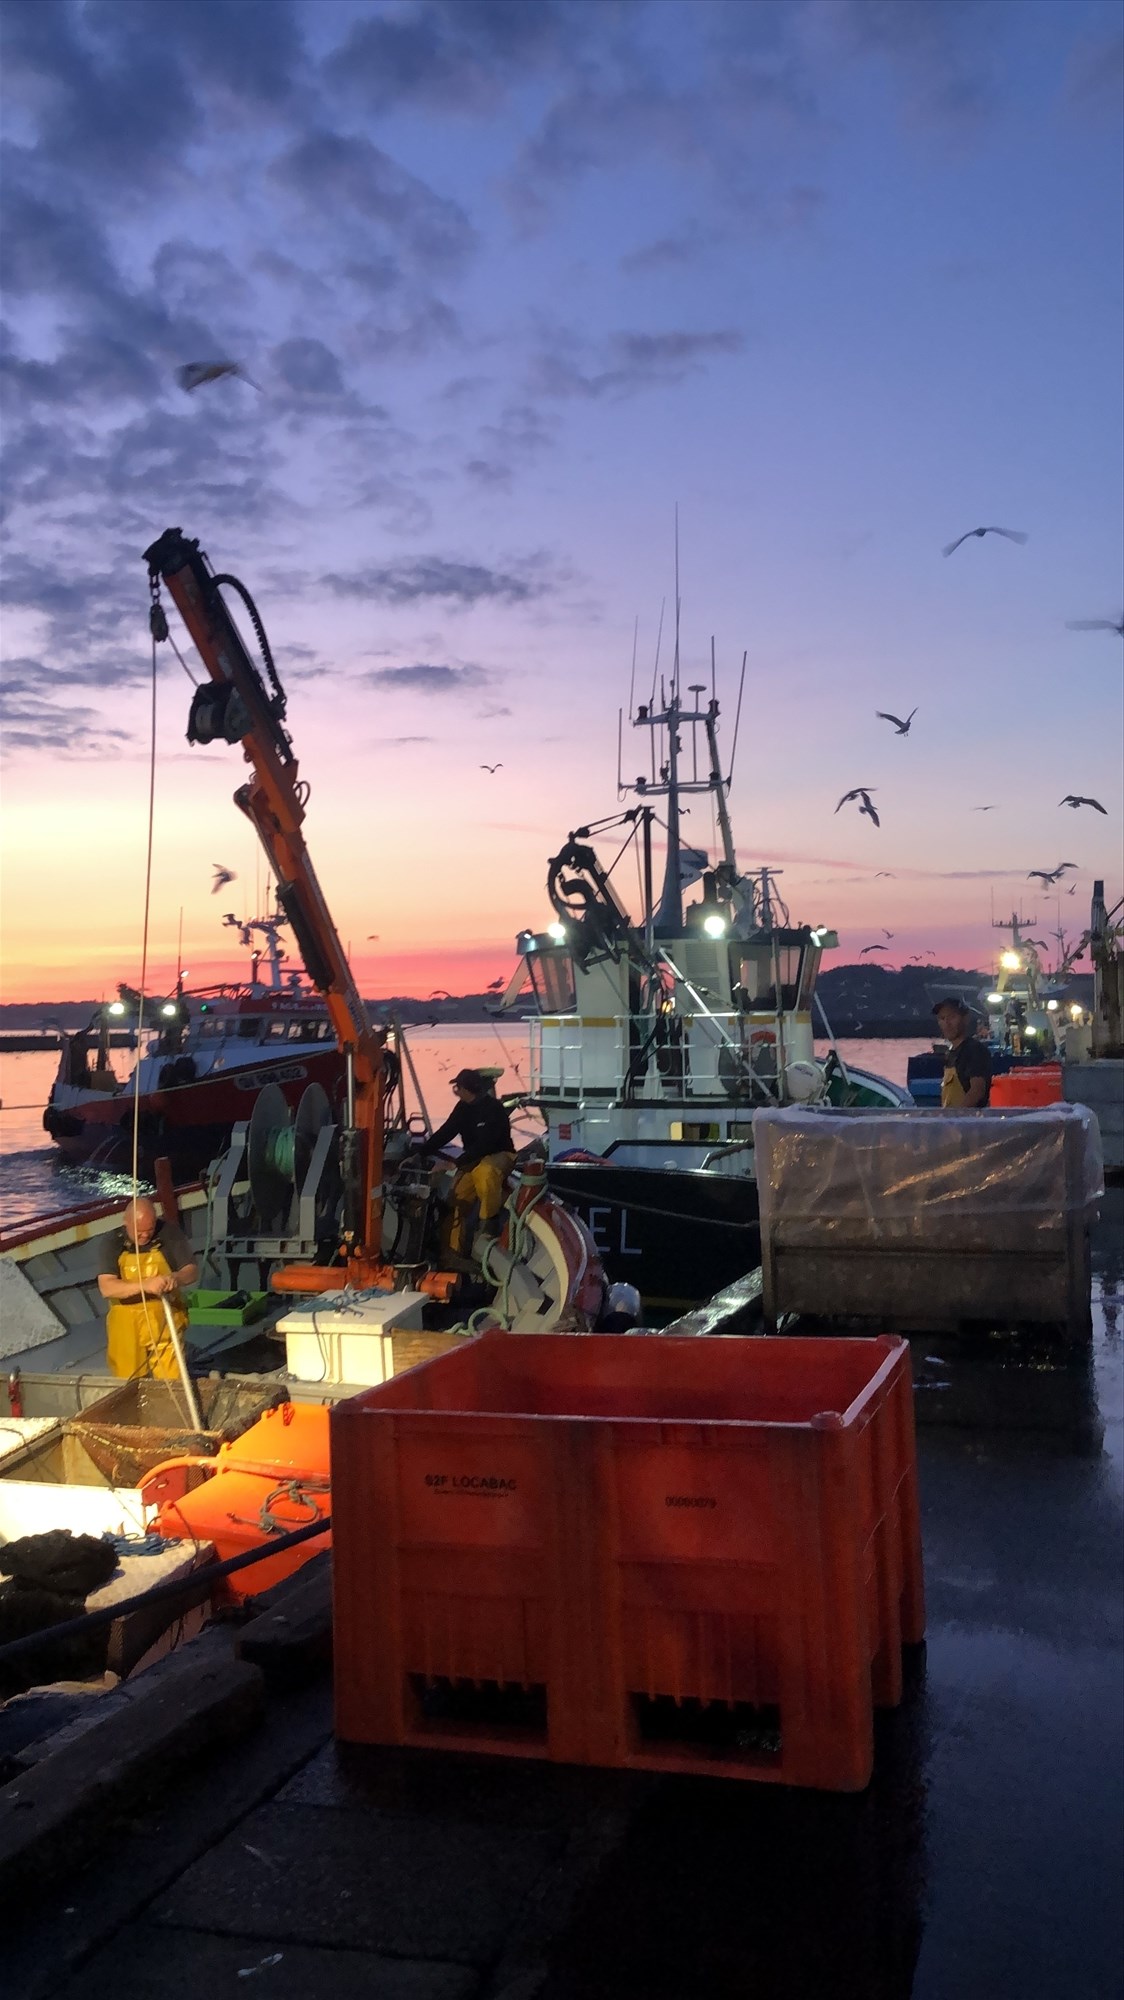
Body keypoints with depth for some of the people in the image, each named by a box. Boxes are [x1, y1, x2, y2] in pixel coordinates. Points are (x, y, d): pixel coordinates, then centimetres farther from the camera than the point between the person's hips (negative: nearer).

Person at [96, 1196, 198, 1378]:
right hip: (127, 1328, 1)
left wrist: (176, 1278, -27)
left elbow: (192, 1270, -3)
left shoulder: (170, 1234, -5)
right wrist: (144, 1285, -32)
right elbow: (106, 1288, -17)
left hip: (164, 1324, 0)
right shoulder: (112, 1243, -7)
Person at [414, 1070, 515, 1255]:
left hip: (500, 1155, -7)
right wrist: (419, 1154, -2)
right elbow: (445, 1132, 5)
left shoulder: (493, 1109, -21)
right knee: (457, 1198, -9)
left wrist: (454, 1164, -30)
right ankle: (453, 1252, -1)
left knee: (484, 1171, -41)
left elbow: (484, 1145, -28)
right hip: (475, 1158, 7)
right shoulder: (464, 1107, 2)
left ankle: (489, 1223, -23)